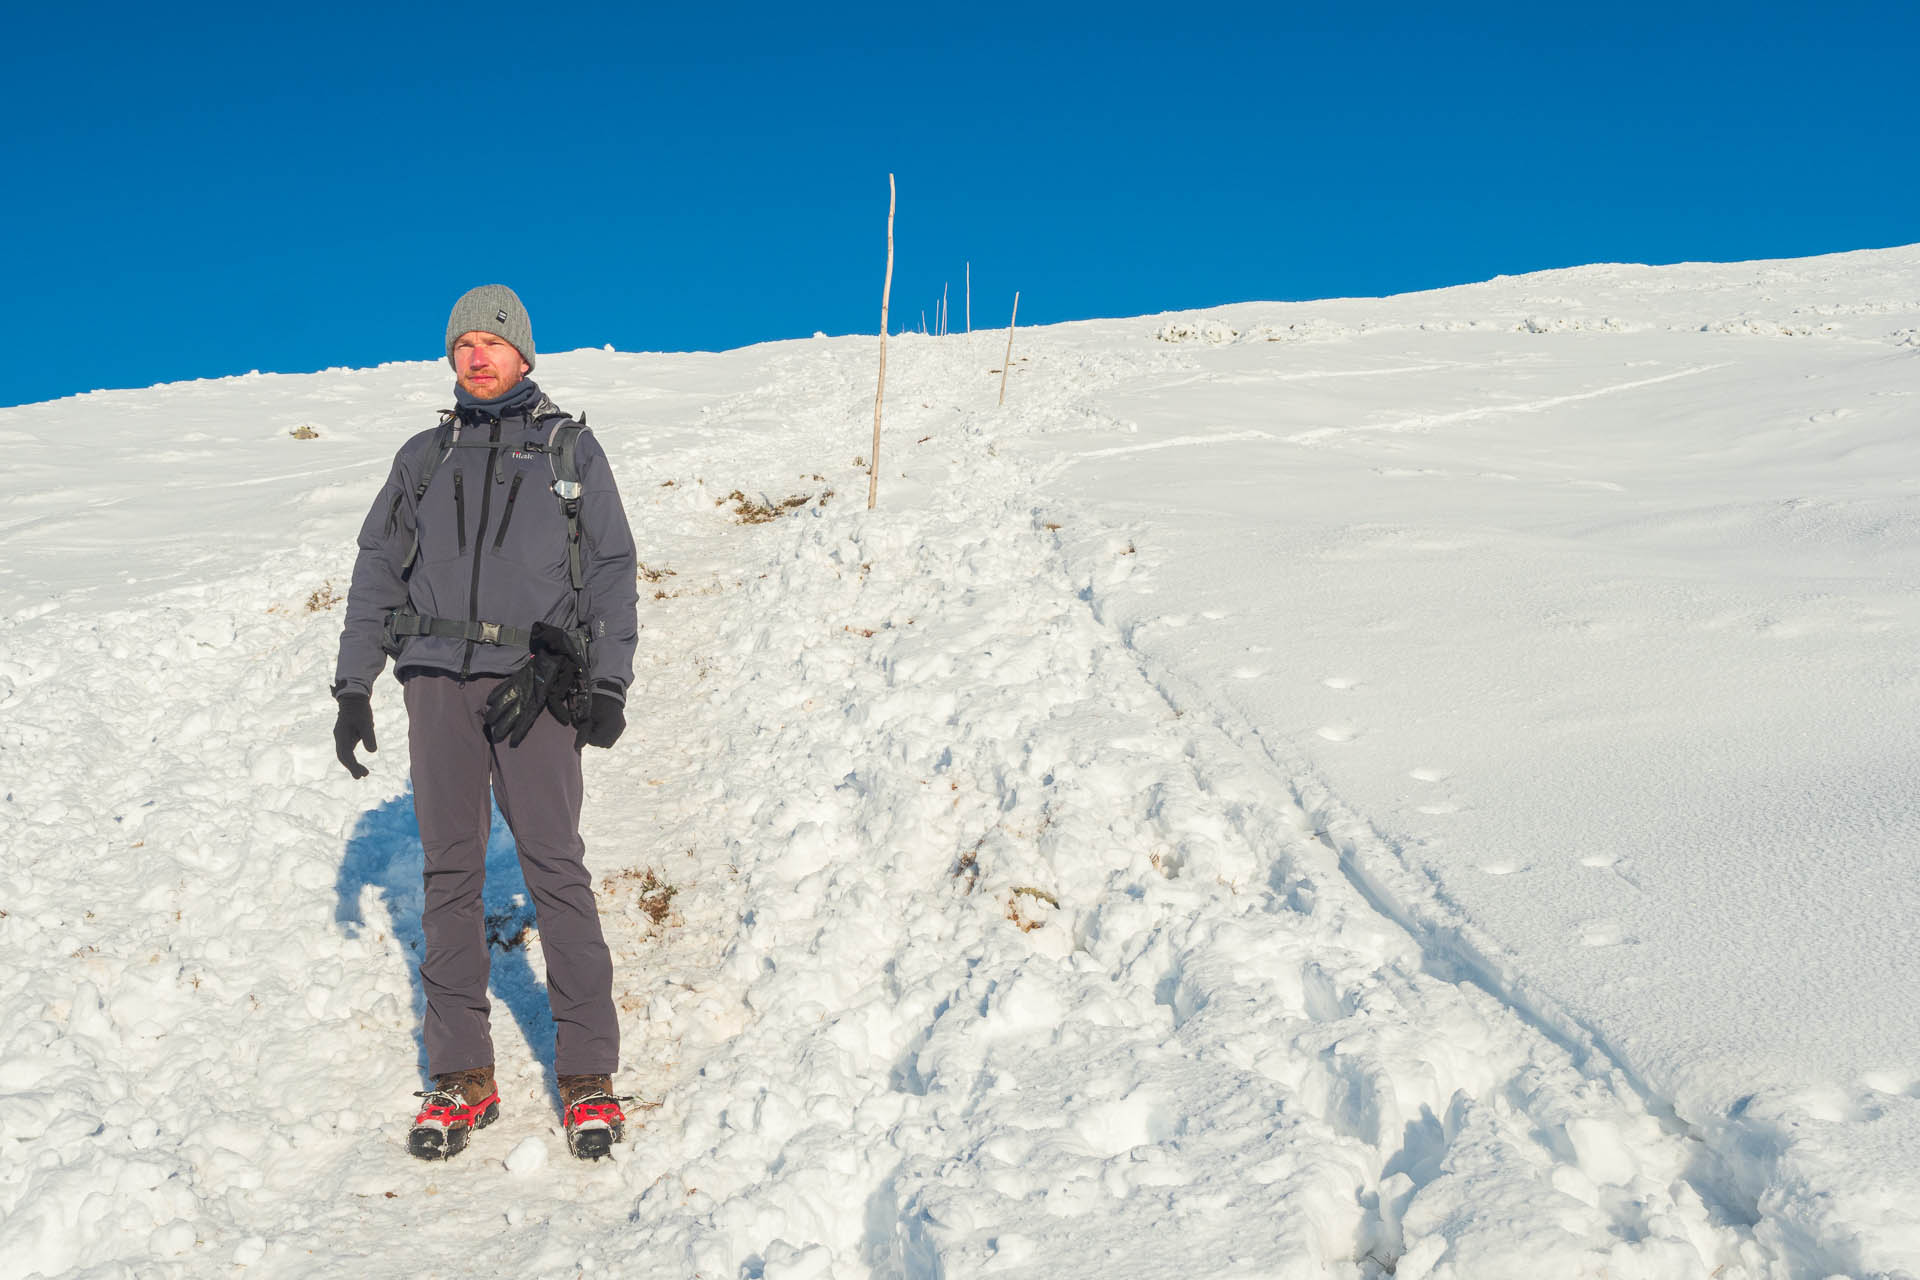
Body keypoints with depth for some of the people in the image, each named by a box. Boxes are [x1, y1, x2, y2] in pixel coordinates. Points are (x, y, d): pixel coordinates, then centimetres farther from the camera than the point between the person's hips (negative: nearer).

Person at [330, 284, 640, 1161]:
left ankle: (588, 1073, -1)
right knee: (449, 870, 2)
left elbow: (611, 571, 7)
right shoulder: (423, 457, 17)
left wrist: (609, 684, -3)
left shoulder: (571, 450, 11)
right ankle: (462, 1077, 9)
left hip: (534, 683, -3)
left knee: (554, 866, -7)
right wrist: (352, 686, 9)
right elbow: (376, 572, 17)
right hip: (437, 678, 3)